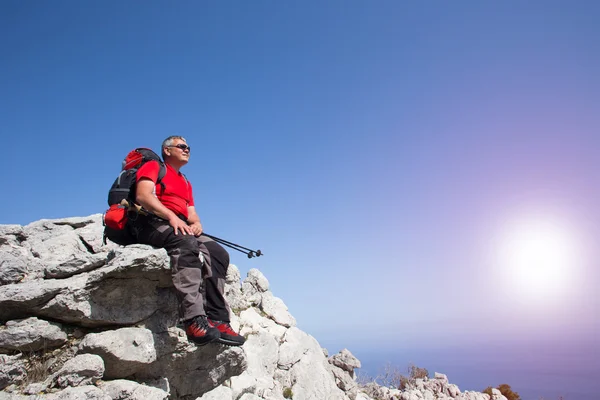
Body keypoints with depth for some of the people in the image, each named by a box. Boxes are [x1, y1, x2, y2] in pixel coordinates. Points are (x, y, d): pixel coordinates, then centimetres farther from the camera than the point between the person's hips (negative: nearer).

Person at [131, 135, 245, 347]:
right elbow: (142, 196, -8)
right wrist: (171, 216, -21)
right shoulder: (153, 166, 12)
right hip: (152, 223, -7)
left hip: (181, 227, 7)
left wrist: (196, 224, -3)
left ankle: (217, 320, -25)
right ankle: (195, 321, -49)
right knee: (186, 243, -38)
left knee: (219, 253, -16)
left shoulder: (186, 183, 33)